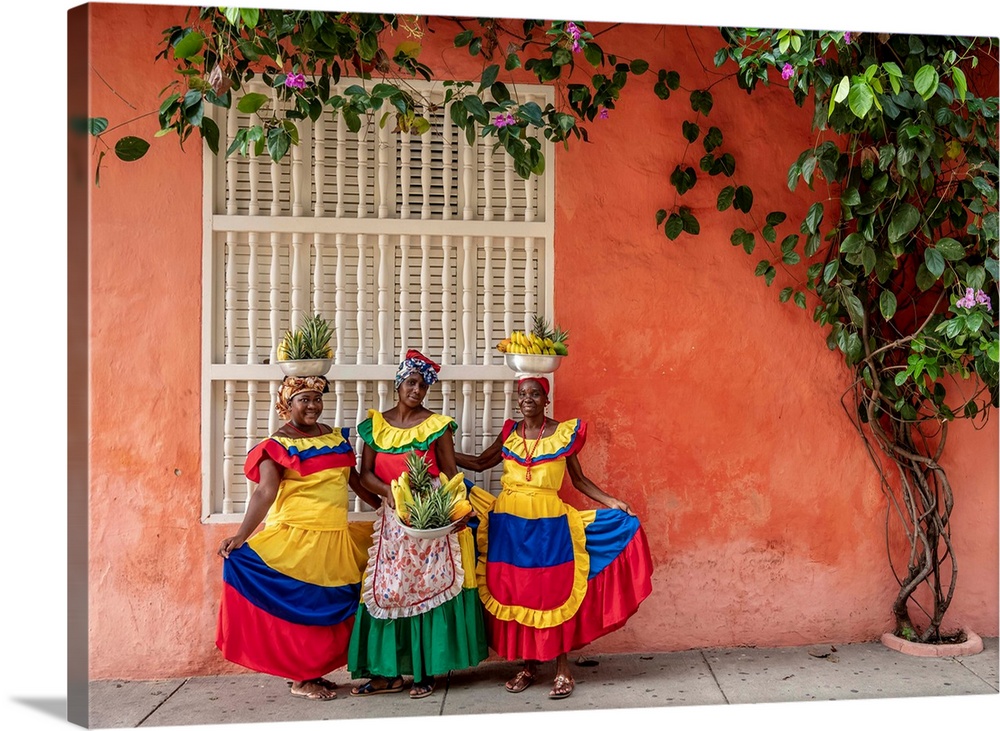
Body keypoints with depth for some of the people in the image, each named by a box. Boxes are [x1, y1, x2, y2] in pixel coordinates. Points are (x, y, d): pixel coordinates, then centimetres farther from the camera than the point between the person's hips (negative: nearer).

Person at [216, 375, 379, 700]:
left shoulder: (335, 436, 9)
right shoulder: (278, 445, -9)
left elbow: (354, 478, 18)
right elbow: (265, 493, -18)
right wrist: (241, 536, -30)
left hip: (337, 539, 6)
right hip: (296, 539, -6)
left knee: (329, 608, 13)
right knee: (300, 606, 1)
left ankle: (314, 672, 28)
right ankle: (301, 680, 17)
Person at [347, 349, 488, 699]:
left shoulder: (437, 424, -1)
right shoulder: (376, 424, 7)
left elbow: (451, 473, -2)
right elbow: (366, 473, 5)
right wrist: (389, 492, -14)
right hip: (392, 519, 3)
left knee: (428, 588, 0)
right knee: (386, 589, 3)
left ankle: (425, 671, 10)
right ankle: (388, 672, 14)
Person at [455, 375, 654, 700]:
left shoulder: (564, 433, 0)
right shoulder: (509, 433, 7)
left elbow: (579, 480, 5)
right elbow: (479, 463, 17)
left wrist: (612, 502, -5)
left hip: (548, 523, -3)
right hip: (508, 522, 3)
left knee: (553, 592, -2)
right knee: (513, 591, 5)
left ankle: (562, 667, 11)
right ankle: (528, 665, 21)